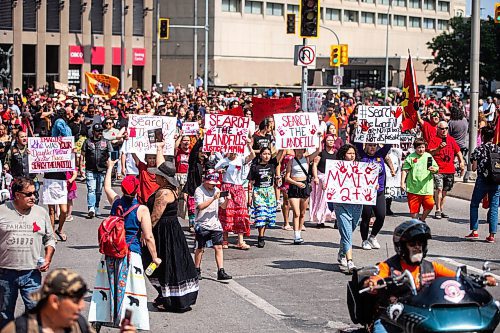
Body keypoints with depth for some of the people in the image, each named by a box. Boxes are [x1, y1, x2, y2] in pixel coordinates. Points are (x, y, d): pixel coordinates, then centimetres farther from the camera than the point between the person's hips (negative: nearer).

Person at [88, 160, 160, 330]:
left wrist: (109, 167, 42)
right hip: (131, 253, -4)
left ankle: (98, 320, 16)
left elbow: (106, 187, 27)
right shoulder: (142, 209, -9)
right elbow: (148, 237, -10)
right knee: (129, 290, -2)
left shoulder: (116, 202, 3)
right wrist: (155, 258, 2)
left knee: (106, 286, 12)